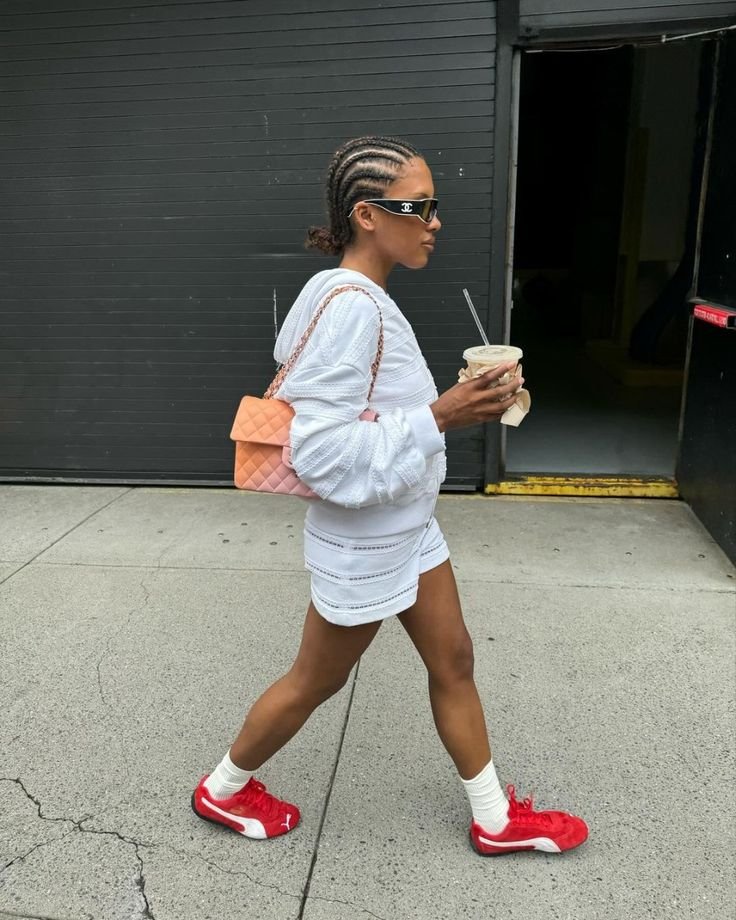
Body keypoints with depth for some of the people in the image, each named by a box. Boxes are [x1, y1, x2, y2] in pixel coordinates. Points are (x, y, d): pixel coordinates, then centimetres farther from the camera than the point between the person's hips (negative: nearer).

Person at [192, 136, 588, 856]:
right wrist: (439, 417, -29)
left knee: (453, 663, 17)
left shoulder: (364, 299, 3)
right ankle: (223, 789, 40)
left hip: (408, 530, 9)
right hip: (363, 546, -9)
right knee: (314, 682, 13)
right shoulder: (350, 307, -25)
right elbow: (324, 454, -29)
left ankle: (497, 819, 37)